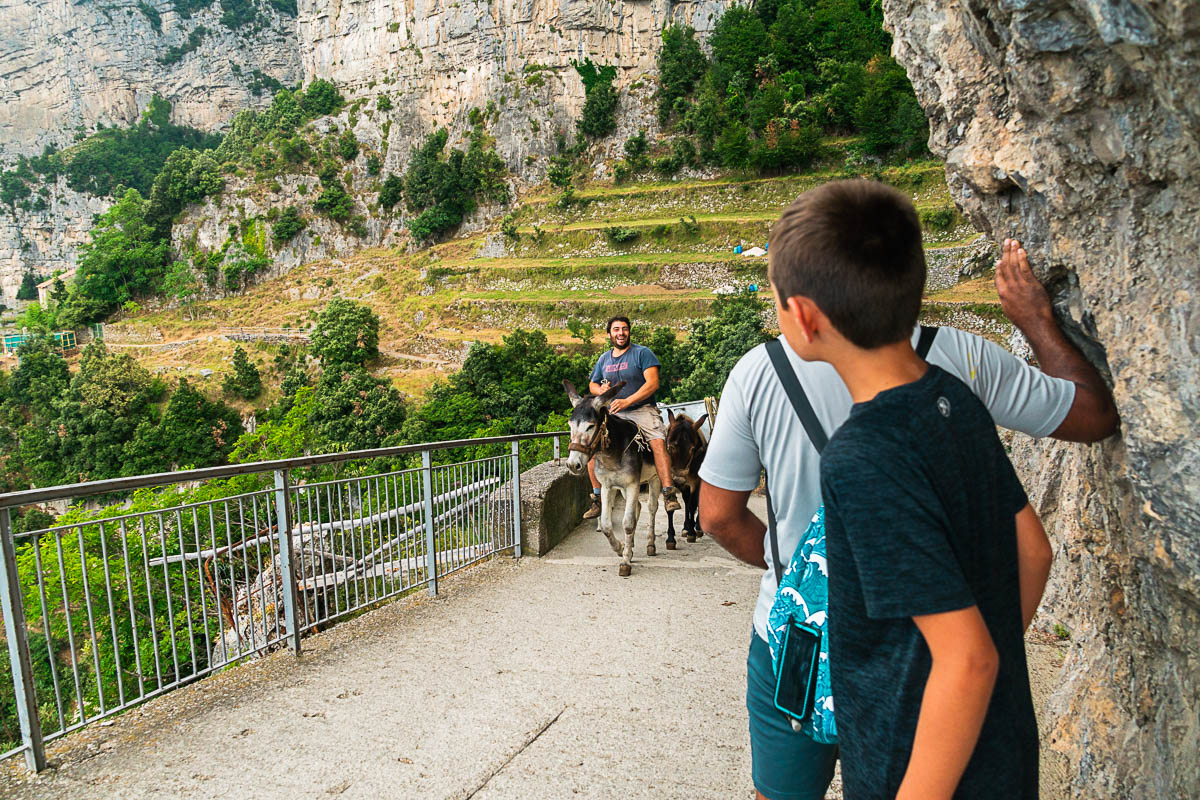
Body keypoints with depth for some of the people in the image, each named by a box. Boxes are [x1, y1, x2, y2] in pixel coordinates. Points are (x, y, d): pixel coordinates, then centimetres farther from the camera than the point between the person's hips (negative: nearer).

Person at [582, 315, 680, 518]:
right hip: (613, 413, 4)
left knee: (658, 441, -30)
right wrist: (600, 390, 0)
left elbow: (652, 383, -12)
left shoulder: (642, 353, -1)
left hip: (642, 409, -4)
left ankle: (668, 494, -30)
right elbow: (592, 384, 27)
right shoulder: (604, 359, 15)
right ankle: (597, 498, -4)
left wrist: (626, 401, -22)